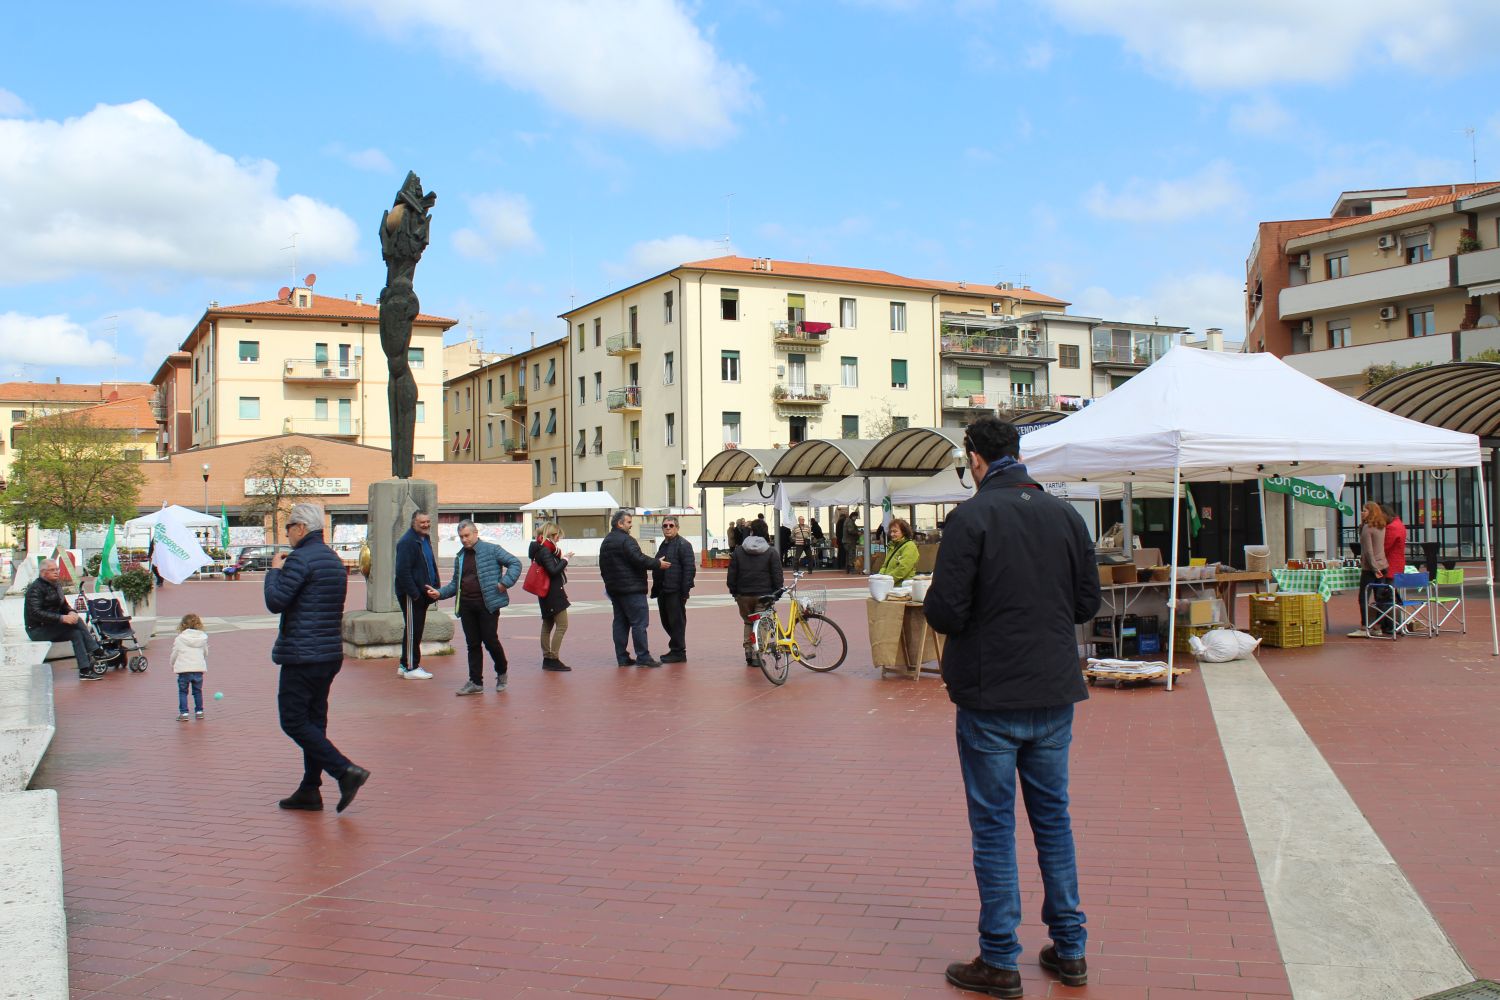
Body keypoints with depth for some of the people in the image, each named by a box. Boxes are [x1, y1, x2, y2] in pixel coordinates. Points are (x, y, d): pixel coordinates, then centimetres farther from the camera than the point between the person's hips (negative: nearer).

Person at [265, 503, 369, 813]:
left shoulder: (300, 559, -14)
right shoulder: (335, 560, 15)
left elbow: (275, 601, -18)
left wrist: (274, 570, -2)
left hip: (302, 655, -9)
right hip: (331, 654, 9)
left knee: (294, 721, -3)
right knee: (313, 720, 13)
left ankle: (346, 771, -13)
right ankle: (310, 790, 17)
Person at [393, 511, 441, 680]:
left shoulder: (425, 540, 15)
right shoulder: (407, 542, -15)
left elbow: (431, 566, 23)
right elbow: (403, 571, -21)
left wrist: (435, 588, 11)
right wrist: (415, 594, -22)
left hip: (423, 594, 9)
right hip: (411, 595, -9)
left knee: (417, 629, 14)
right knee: (412, 630, -3)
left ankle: (405, 665, 23)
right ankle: (411, 668, 3)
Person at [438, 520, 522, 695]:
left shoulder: (492, 550, -3)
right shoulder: (460, 557, 16)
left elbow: (515, 563, -6)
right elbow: (455, 583, 20)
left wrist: (505, 582, -15)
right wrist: (440, 593, 4)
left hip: (487, 604, -6)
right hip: (466, 606, 6)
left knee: (490, 640, -4)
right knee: (472, 644, 7)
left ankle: (502, 672, 21)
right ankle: (475, 682, 11)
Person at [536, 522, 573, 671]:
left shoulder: (544, 549, 13)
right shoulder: (545, 550, -16)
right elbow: (553, 571, -21)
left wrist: (561, 559, 2)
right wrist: (565, 559, -11)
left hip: (547, 593, 11)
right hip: (553, 593, -11)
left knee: (548, 625, 13)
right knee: (562, 625, -8)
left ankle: (547, 659, 19)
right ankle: (554, 659, -7)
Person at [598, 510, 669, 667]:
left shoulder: (605, 542, 17)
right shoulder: (626, 540, -14)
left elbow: (603, 567, 22)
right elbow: (639, 559, -22)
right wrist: (658, 564, -11)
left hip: (614, 588, 9)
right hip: (631, 589, -9)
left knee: (620, 622, 11)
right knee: (639, 622, -7)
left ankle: (622, 657, 12)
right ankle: (643, 657, -8)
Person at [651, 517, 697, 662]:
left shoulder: (683, 545, -9)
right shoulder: (663, 545, 19)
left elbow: (689, 568, -16)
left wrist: (685, 589, -20)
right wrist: (656, 588, 19)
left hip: (676, 591, -9)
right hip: (663, 591, 9)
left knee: (676, 621, -4)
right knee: (666, 621, 13)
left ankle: (678, 652, 3)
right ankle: (675, 649, 24)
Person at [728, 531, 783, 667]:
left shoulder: (737, 552, 4)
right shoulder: (771, 553, -2)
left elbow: (731, 575, 4)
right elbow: (777, 575, -5)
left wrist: (733, 591, 11)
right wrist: (777, 592, 4)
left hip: (743, 595, 2)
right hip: (764, 595, -2)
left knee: (748, 622, 19)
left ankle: (748, 650, 9)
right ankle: (756, 654, 1)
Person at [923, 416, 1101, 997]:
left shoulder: (971, 518, -13)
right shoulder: (1065, 515, 3)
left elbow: (945, 612, -17)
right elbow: (1088, 602, 8)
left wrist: (934, 600, 5)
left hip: (990, 698, -5)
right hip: (1055, 695, 5)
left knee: (993, 827, 5)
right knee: (1053, 818, 17)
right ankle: (1069, 950, 25)